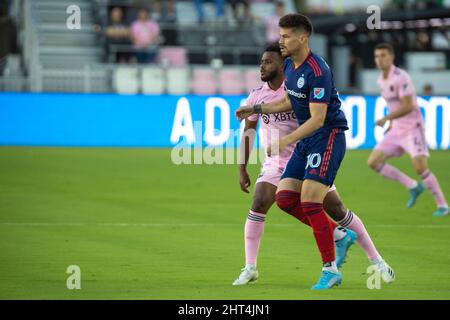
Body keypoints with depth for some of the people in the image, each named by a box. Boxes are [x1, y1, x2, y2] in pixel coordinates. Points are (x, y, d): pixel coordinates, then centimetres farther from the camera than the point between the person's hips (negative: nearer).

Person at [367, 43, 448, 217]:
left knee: (420, 167, -21)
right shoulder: (381, 80, 9)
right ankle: (413, 187, 7)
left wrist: (386, 119, -26)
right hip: (396, 130, 8)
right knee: (373, 162, -2)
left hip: (412, 128, -8)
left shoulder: (401, 77, -18)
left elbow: (408, 106, -24)